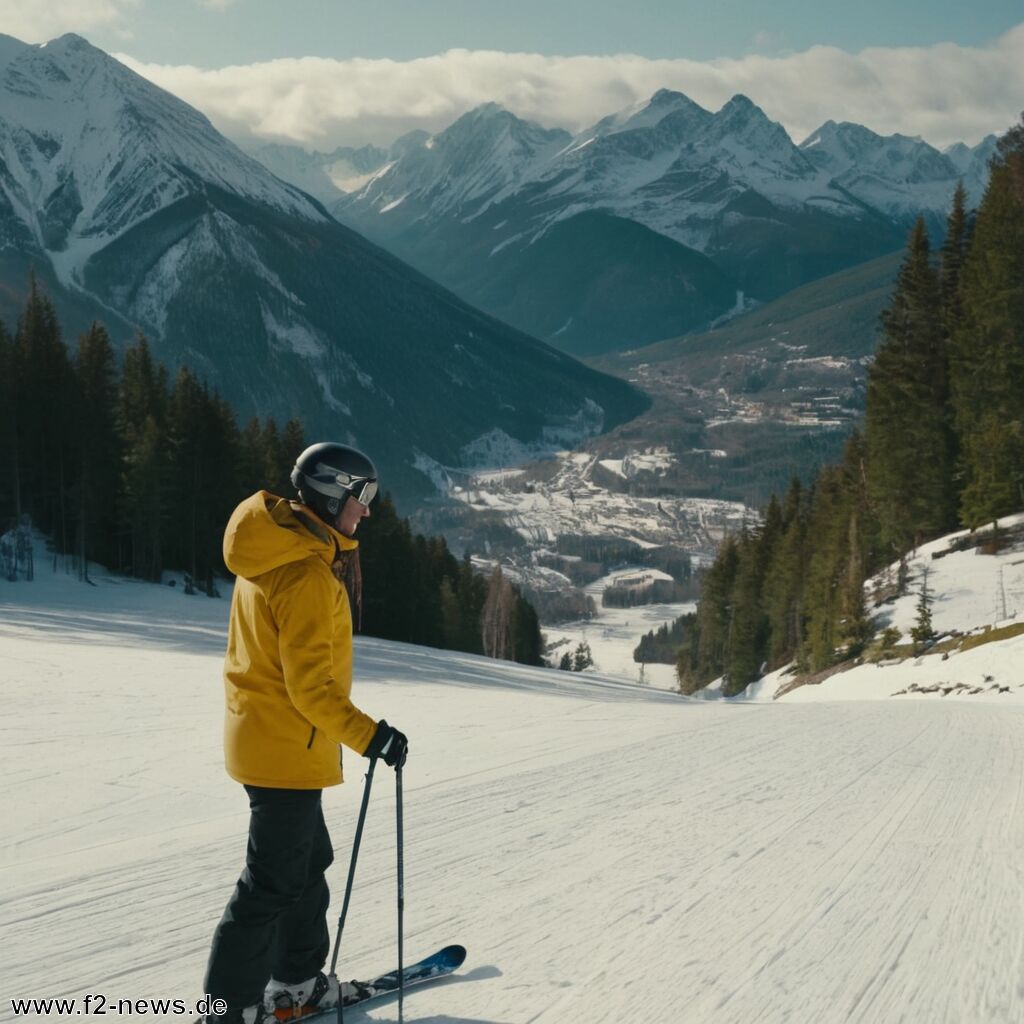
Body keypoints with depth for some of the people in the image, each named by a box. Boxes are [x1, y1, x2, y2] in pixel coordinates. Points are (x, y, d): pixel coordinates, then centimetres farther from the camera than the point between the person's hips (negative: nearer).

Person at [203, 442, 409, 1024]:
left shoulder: (275, 553, 8)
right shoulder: (308, 572, -23)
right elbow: (310, 684, -24)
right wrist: (369, 736, -24)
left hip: (261, 734, 10)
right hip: (288, 749, -10)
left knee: (307, 863, 21)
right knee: (273, 881, -2)